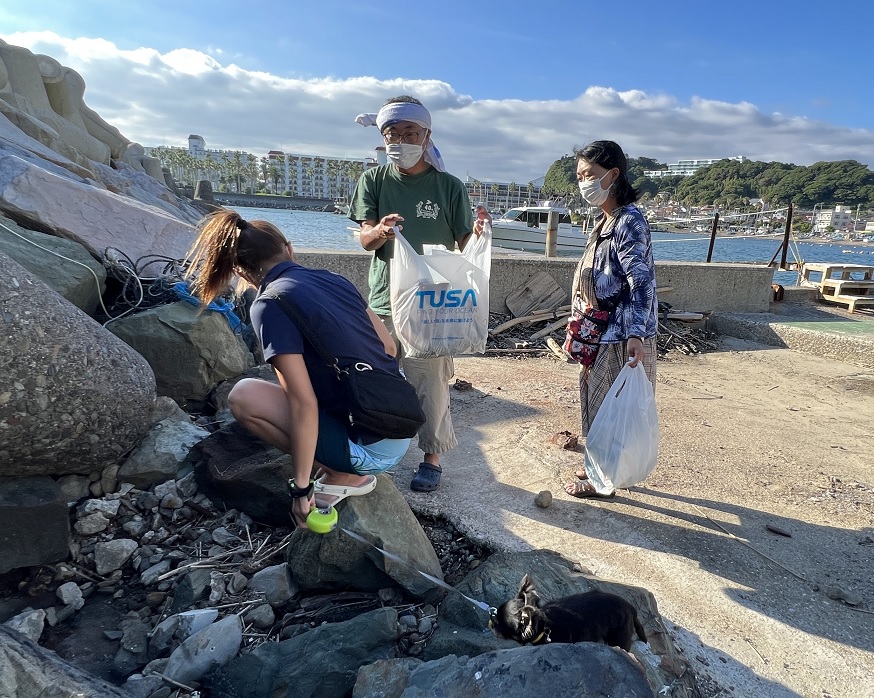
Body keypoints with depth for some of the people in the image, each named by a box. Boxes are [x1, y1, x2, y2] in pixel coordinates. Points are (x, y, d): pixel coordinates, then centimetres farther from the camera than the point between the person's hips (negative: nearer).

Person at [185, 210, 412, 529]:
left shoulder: (270, 304, -14)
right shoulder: (332, 278, 6)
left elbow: (303, 405, -18)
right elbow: (389, 346, 12)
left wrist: (300, 488, -8)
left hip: (374, 448, -7)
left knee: (243, 397, -5)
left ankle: (345, 476, 4)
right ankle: (353, 468, 18)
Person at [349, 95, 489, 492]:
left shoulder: (450, 186, 0)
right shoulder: (373, 180, 5)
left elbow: (463, 245, 1)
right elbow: (365, 239, -3)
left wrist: (477, 234, -22)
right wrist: (380, 231, -26)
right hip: (384, 301, 2)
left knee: (430, 382, 2)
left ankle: (432, 456, 20)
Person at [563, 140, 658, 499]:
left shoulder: (629, 221, -16)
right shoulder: (605, 222, 13)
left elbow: (642, 281, -24)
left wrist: (635, 334, -31)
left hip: (621, 335, -9)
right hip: (602, 332, 9)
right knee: (596, 396, 18)